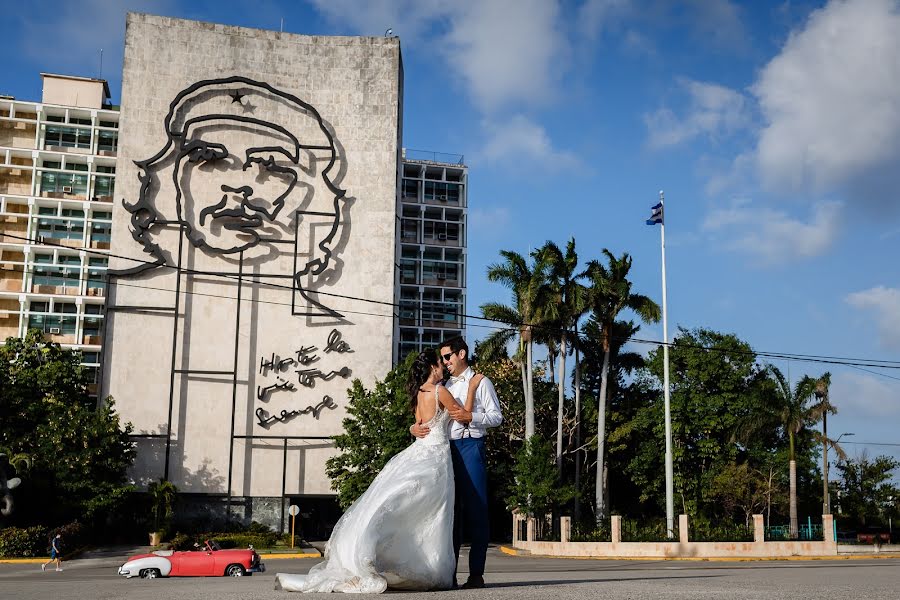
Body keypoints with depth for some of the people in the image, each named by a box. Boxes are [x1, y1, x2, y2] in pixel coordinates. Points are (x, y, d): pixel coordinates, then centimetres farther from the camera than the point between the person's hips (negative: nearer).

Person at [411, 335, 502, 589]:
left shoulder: (480, 382, 4)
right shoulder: (445, 387, 21)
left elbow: (496, 416, -2)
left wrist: (470, 417, -17)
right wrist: (415, 428, -1)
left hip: (470, 447, -6)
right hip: (446, 448, 6)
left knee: (475, 509, -6)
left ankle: (476, 573, -4)